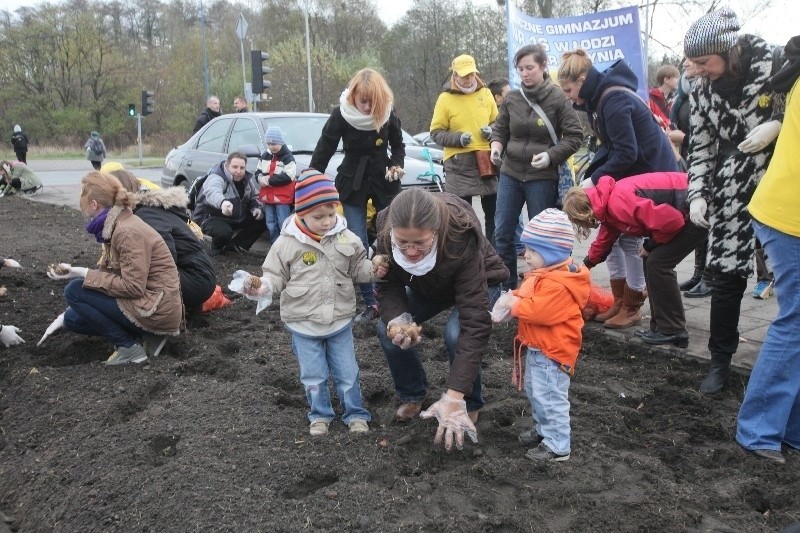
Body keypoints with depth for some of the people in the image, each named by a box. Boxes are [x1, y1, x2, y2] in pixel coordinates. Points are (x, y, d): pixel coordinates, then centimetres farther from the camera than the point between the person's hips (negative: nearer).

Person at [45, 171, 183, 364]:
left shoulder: (128, 231, -21)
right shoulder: (116, 224, 7)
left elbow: (133, 287, -24)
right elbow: (110, 272, 11)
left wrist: (85, 274, -18)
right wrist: (75, 272, 6)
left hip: (157, 309, -9)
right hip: (146, 301, 9)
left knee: (75, 290, -10)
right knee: (72, 319, 13)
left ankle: (130, 347, -5)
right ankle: (146, 335, 8)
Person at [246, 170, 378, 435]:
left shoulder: (346, 238, -5)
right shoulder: (287, 243, -11)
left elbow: (358, 268, 6)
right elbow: (276, 275, -2)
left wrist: (374, 269, -13)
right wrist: (263, 286, -22)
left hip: (340, 321, 1)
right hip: (304, 324, -1)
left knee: (347, 373, 12)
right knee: (313, 376, 11)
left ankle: (356, 414, 30)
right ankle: (320, 415, 32)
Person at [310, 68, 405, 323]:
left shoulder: (388, 113, -10)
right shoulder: (341, 114, -16)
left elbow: (398, 145, 6)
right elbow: (323, 151, -12)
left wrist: (397, 165, -15)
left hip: (383, 180, 2)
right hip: (352, 183, -1)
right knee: (359, 245, -5)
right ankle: (371, 304, 6)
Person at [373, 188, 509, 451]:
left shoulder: (462, 238, -44)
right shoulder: (386, 229, -32)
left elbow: (475, 323, -45)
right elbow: (388, 285, -17)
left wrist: (454, 396, -49)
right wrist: (396, 319, -40)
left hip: (480, 282, -4)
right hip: (427, 286, 4)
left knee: (456, 333, -30)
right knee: (386, 329, -14)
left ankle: (469, 406, -1)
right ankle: (412, 396, 12)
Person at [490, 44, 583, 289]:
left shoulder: (558, 98, -7)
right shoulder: (511, 98, 3)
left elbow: (575, 136, -5)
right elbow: (500, 129, 13)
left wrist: (551, 155, -20)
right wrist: (496, 146, -9)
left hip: (542, 177, -4)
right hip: (510, 174, 4)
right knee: (502, 233, 6)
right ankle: (508, 288, 20)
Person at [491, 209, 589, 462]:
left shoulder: (557, 284, -28)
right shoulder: (543, 273, 6)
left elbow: (540, 311, -34)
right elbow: (530, 300, 15)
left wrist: (515, 304, -23)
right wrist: (511, 297, -4)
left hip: (552, 351, -11)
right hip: (538, 348, 11)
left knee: (550, 397, -1)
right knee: (535, 391, 24)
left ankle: (558, 446, 11)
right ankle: (543, 429, 41)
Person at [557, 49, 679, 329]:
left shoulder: (613, 99, -24)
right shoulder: (601, 96, 5)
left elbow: (626, 152, -26)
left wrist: (595, 180, -19)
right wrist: (588, 177, -2)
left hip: (651, 173, -9)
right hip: (630, 174, 9)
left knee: (630, 239, -4)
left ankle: (632, 308, 10)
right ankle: (619, 302, 17)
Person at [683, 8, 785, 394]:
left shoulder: (776, 64, -7)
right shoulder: (703, 91, 4)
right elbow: (700, 148, 8)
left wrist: (777, 125, -18)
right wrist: (697, 195, -1)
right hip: (733, 192, 3)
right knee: (726, 275, 3)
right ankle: (720, 361, 17)